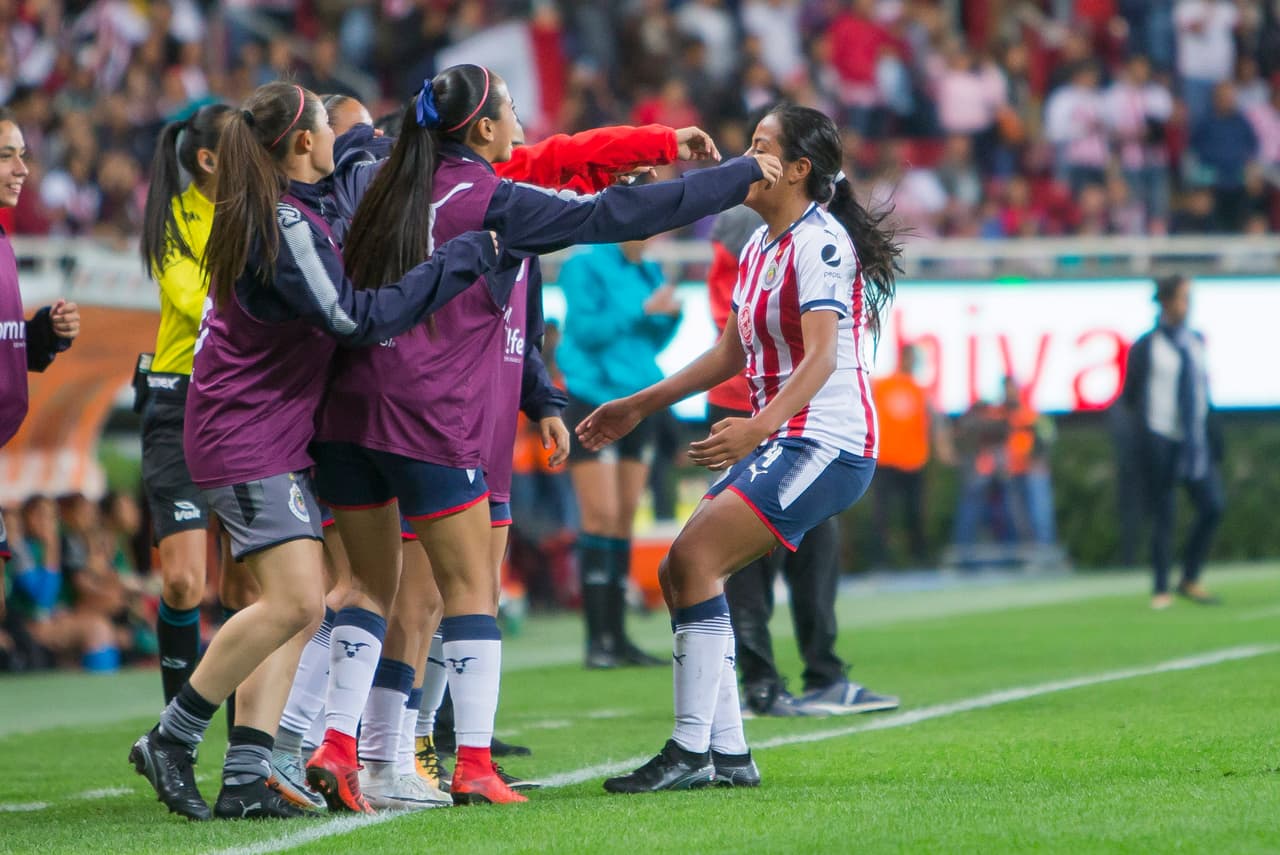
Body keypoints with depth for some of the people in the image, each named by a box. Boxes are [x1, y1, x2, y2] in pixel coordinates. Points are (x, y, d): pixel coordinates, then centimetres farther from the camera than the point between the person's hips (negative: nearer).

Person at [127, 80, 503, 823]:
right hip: (249, 435, -10)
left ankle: (246, 779, 0)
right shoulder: (286, 224, -19)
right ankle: (172, 739, -7)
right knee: (295, 599, -17)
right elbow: (355, 317, -23)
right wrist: (468, 259, -20)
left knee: (297, 606, 4)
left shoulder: (285, 212, 11)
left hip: (277, 436, 10)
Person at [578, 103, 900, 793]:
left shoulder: (819, 241, -14)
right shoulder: (761, 244, 15)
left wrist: (759, 426, -41)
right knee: (680, 572, 6)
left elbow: (821, 357, -26)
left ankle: (690, 752, -17)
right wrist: (639, 406, 27)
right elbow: (731, 352, 26)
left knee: (694, 557, -19)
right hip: (783, 443, 10)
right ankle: (728, 754, 8)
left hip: (826, 444, -10)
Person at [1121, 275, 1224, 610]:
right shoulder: (1146, 346, -5)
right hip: (1161, 440, -5)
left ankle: (1190, 580, 10)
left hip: (1196, 441, 5)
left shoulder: (1196, 342, 12)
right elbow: (1131, 395, -1)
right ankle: (1161, 591, 7)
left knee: (1213, 505, -5)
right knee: (1163, 516, -2)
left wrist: (1210, 427, 12)